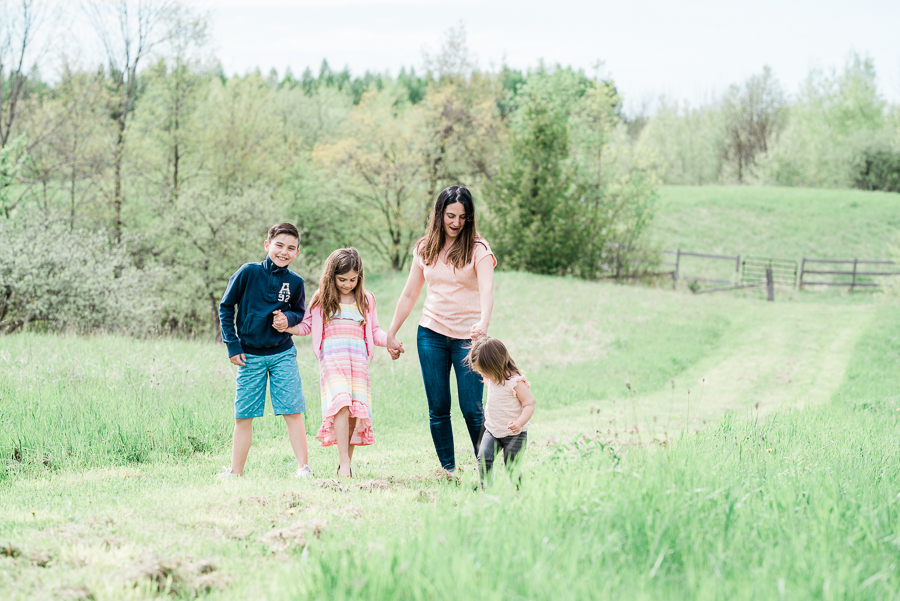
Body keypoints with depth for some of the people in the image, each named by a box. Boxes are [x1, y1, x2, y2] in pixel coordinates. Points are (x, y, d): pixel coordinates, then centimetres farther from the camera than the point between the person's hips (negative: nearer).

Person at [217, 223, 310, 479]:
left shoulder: (295, 282, -1)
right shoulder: (248, 273, -7)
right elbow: (226, 307, 1)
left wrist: (288, 318, -9)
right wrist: (232, 345, -3)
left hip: (283, 354, 1)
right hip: (250, 355, -1)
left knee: (293, 412, -4)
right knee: (243, 416, 3)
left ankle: (303, 468, 1)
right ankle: (235, 471, 13)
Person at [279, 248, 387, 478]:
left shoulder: (366, 299, 16)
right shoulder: (322, 298, 12)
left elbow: (374, 332, 18)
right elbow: (306, 326, 14)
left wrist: (390, 340, -1)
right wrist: (286, 327, -4)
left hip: (358, 361, 3)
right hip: (332, 360, -3)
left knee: (356, 410, -6)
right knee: (341, 403, -22)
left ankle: (346, 463, 5)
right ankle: (344, 463, -26)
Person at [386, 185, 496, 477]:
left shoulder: (478, 249, -4)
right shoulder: (425, 249, 8)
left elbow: (487, 289, -20)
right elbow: (409, 294, 16)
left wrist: (484, 322, -39)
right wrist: (391, 334, 17)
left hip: (467, 336, -3)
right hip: (431, 335, 3)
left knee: (471, 409, -7)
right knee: (438, 409, 3)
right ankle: (447, 470, 11)